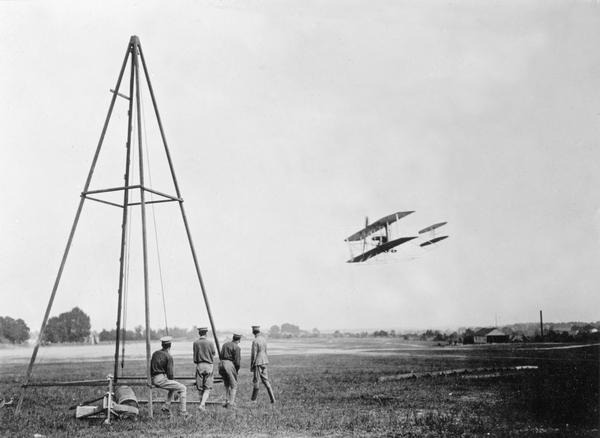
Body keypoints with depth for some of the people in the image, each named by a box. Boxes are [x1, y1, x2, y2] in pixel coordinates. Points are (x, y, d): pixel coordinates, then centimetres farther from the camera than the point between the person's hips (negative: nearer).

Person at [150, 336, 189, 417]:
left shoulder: (155, 353, 13)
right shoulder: (168, 356, -9)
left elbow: (151, 368, 18)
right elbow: (170, 373, -11)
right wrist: (171, 381, 7)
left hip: (154, 380, 8)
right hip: (161, 379, -8)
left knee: (173, 388, 31)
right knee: (183, 388, -1)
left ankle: (166, 407, 22)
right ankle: (182, 412, -6)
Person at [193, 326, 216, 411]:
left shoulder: (195, 343, -2)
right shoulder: (209, 343, -6)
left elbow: (195, 355, 2)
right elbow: (214, 353, 7)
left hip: (199, 365, 2)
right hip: (208, 365, -2)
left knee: (200, 388, 14)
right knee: (207, 388, 2)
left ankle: (203, 405, 22)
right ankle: (202, 404, -15)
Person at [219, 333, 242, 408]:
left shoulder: (225, 344, 16)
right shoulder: (236, 347, -6)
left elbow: (221, 356, 14)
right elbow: (237, 361, -8)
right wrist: (237, 370, 6)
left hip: (221, 364, 7)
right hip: (230, 365, -7)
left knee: (227, 385, 19)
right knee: (234, 386, 2)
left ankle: (227, 401, 16)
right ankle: (231, 403, -5)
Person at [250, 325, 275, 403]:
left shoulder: (255, 341, -18)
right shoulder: (264, 339, 7)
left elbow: (253, 354, -17)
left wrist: (251, 365, -9)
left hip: (257, 362, -7)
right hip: (264, 362, 7)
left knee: (255, 380, 5)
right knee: (265, 380, 10)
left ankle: (254, 399, 15)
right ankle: (272, 398, 4)